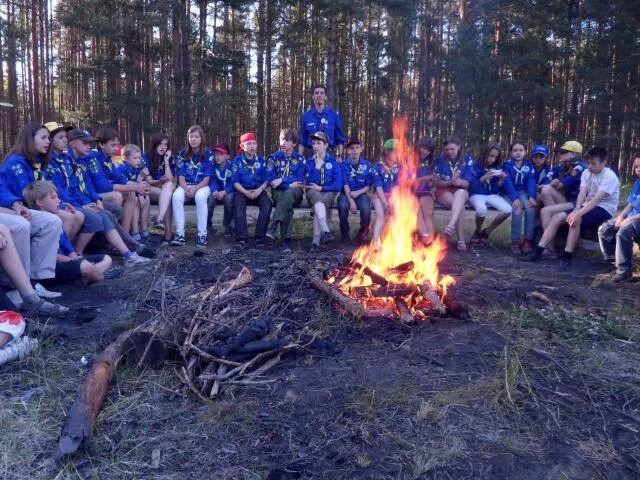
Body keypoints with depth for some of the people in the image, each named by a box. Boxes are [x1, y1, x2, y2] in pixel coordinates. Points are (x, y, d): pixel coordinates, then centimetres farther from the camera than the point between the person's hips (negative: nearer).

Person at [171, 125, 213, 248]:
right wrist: (186, 189, -20)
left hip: (202, 186, -2)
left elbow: (207, 178, -6)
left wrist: (195, 189, -21)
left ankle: (202, 234, -31)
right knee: (176, 196, -31)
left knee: (200, 197, -37)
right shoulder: (182, 154, 5)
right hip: (185, 186, 2)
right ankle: (180, 234, -30)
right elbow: (181, 176, 0)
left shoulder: (208, 154, -1)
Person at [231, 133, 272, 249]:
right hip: (242, 190, -1)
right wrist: (246, 192, -16)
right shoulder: (237, 160, 7)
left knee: (267, 204, -29)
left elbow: (266, 180, 5)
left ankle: (259, 237, -26)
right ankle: (241, 238, -35)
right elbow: (235, 181, 0)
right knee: (238, 205, -33)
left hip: (258, 190, 1)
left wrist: (259, 190, -15)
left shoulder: (261, 161, 11)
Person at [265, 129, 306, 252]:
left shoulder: (300, 159, 9)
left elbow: (300, 179, -3)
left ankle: (274, 226, -46)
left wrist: (282, 180, -16)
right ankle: (286, 240, -43)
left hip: (294, 192, 0)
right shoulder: (273, 157, 10)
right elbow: (271, 179, -1)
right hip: (279, 191, 0)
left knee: (289, 193, -38)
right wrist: (289, 183, -12)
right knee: (287, 206, -35)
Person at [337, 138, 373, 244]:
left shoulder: (367, 165, 3)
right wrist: (351, 201, -20)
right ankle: (345, 234, -11)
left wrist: (357, 193, -15)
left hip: (361, 193, 1)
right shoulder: (344, 165, 0)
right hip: (346, 194, 0)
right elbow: (345, 185, -7)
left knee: (366, 208, -31)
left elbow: (369, 186, 3)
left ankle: (362, 234, -6)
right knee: (342, 205, -33)